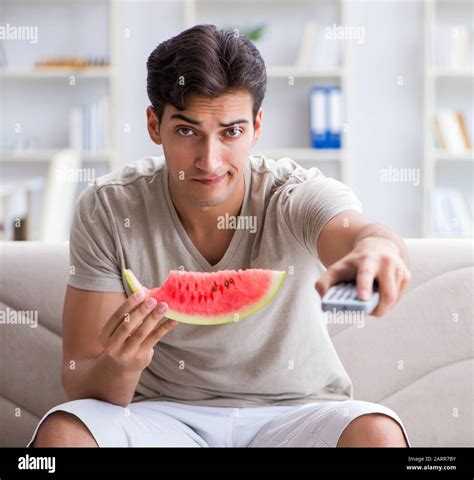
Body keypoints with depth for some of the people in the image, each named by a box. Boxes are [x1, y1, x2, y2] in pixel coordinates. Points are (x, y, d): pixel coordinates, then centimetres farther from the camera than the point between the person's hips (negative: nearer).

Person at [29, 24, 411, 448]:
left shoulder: (301, 196, -13)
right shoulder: (107, 210, -10)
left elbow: (355, 230, -38)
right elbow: (79, 383, -11)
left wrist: (376, 246, -63)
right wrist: (121, 366, -35)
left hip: (296, 413, 1)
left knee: (377, 434, -30)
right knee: (60, 432, -29)